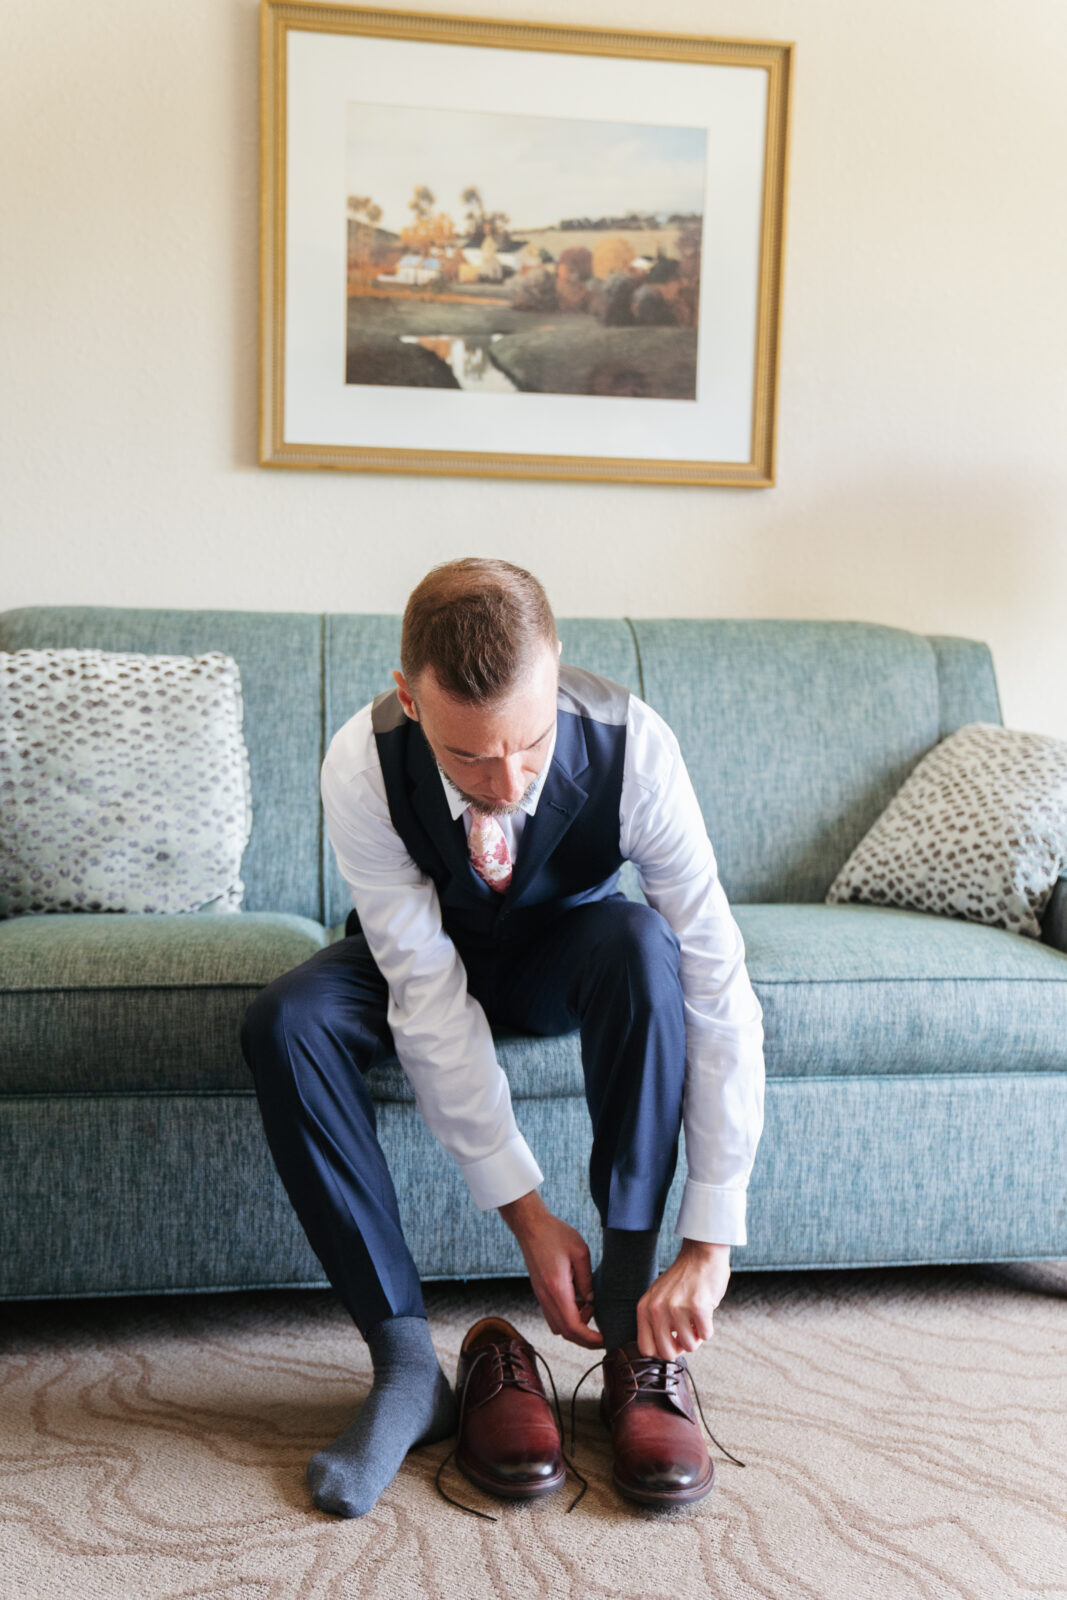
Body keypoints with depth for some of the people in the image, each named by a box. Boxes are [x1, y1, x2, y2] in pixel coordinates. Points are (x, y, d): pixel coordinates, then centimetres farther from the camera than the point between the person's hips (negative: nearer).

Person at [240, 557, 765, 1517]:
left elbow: (720, 993, -33)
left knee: (641, 944, -36)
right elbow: (429, 998, -30)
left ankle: (633, 1339, -25)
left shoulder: (632, 746, -34)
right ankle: (405, 1362, -21)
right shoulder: (362, 765, -33)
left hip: (564, 947, 0)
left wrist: (711, 1241, -36)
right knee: (288, 1022, -30)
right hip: (428, 948, 1)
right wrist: (526, 1211, -30)